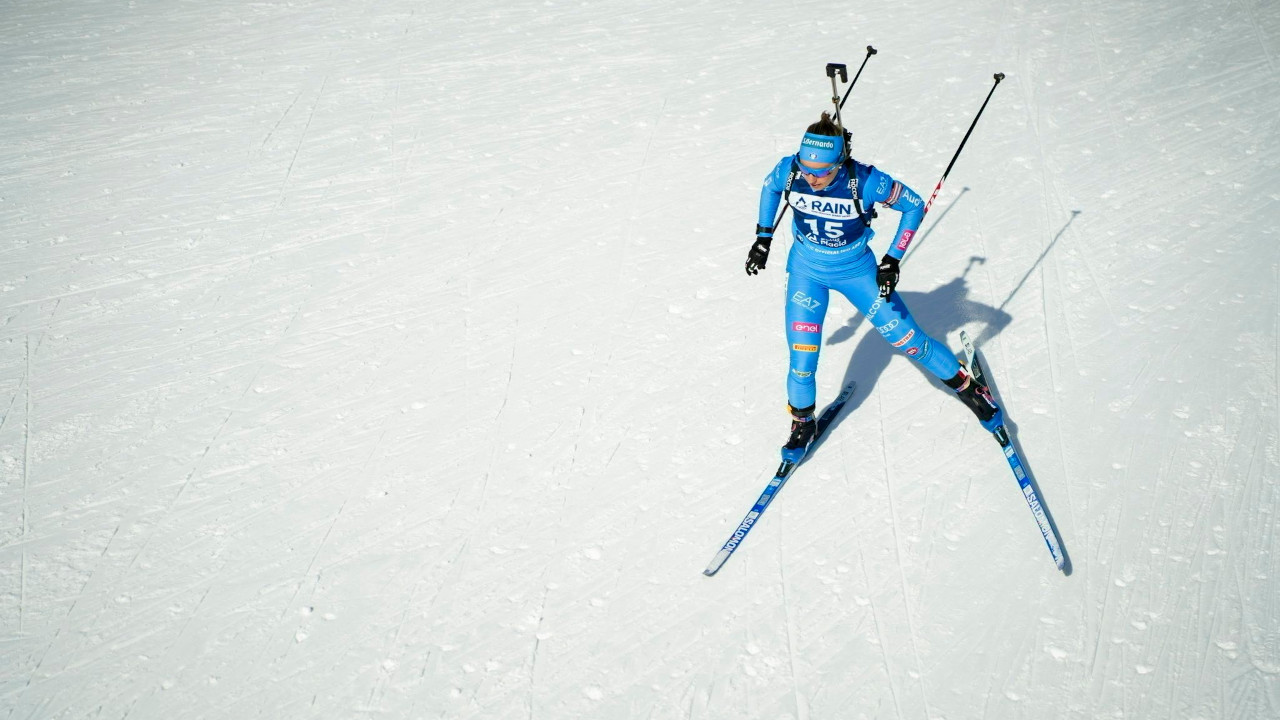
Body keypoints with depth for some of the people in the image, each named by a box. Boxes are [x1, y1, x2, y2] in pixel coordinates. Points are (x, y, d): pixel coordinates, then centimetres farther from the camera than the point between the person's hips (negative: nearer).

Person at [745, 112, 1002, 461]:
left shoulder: (865, 181, -31)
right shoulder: (789, 171, -23)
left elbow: (914, 205, -15)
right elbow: (770, 187, 2)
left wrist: (892, 260, -19)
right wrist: (763, 237, 3)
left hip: (857, 271, -2)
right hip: (806, 270, 2)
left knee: (908, 340, 5)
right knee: (802, 354, -3)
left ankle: (967, 386, 29)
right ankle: (802, 422, 24)